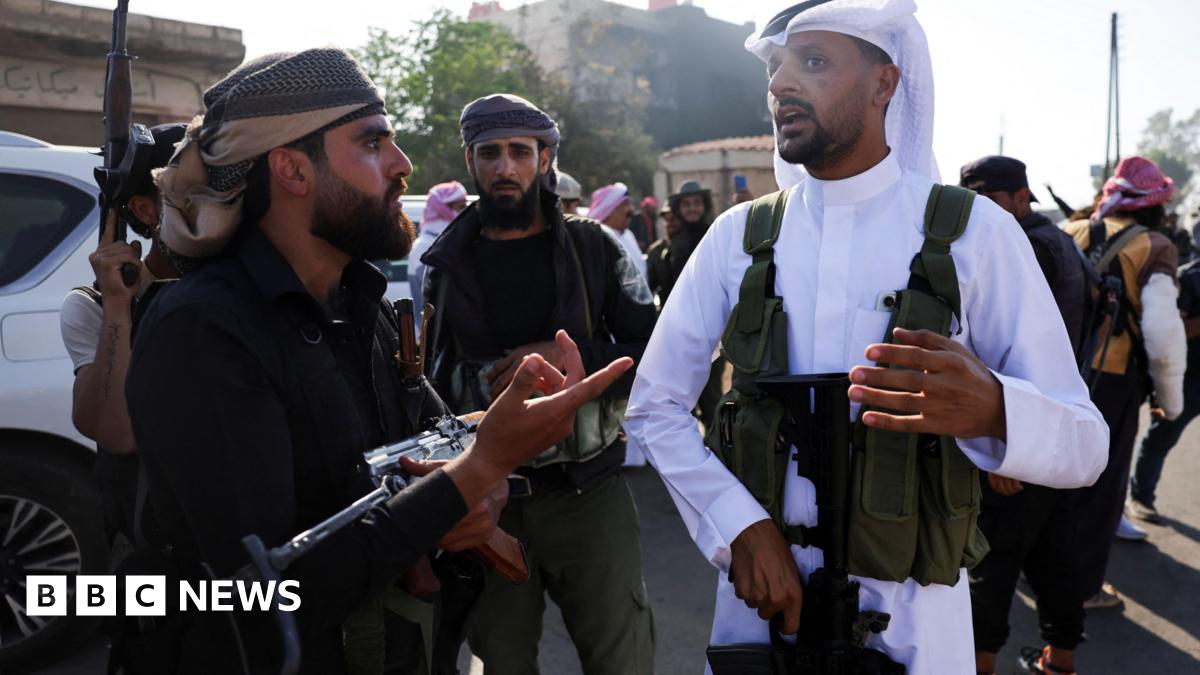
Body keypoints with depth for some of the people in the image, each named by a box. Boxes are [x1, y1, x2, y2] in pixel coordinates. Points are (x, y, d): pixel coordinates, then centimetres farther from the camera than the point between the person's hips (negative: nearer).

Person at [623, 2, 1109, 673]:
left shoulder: (975, 231, -7)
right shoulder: (738, 234, -2)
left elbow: (1084, 444, -7)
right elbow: (655, 406, -1)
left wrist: (991, 409, -29)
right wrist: (740, 527, -14)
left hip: (911, 610, -1)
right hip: (762, 587, 2)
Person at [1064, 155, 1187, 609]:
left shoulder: (1072, 234, 3)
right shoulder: (1153, 248, -10)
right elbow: (1163, 333, -17)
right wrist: (1171, 397, -3)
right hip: (1111, 380, -4)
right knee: (1101, 486, 11)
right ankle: (1083, 587, 21)